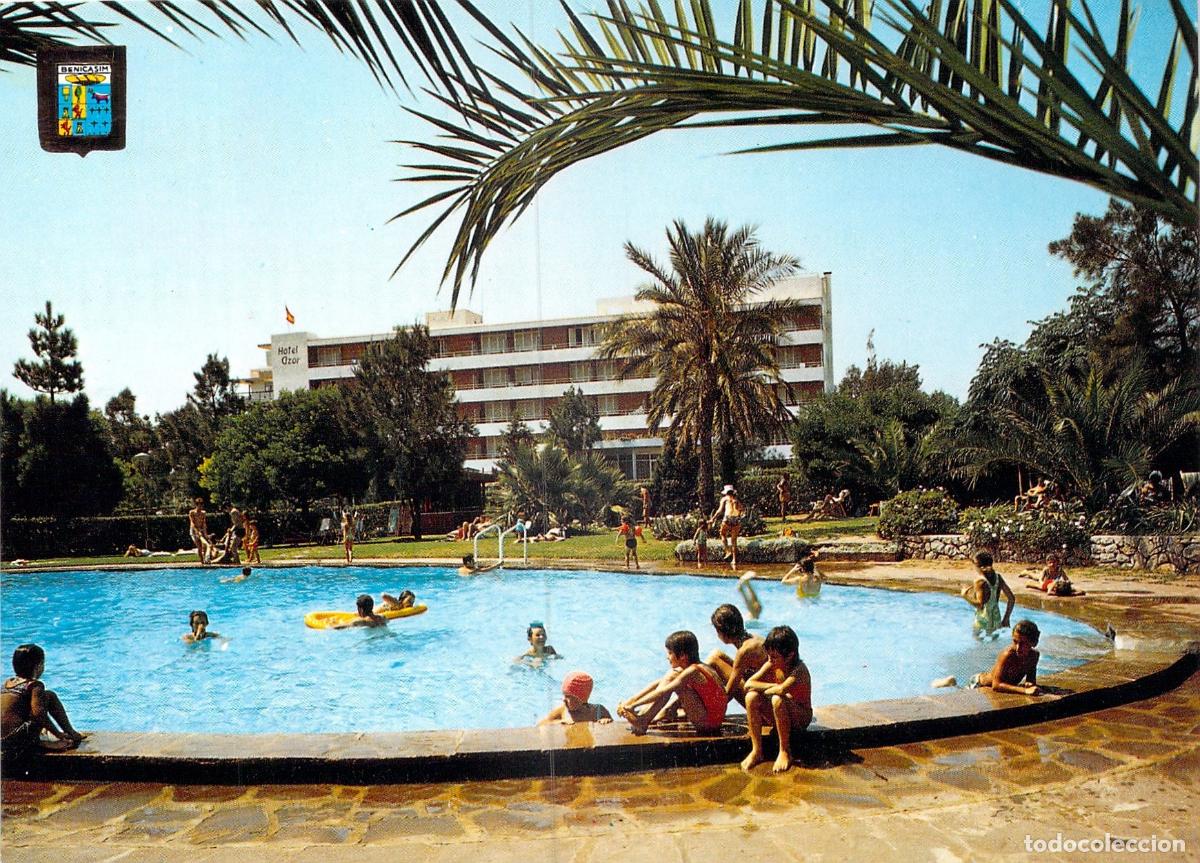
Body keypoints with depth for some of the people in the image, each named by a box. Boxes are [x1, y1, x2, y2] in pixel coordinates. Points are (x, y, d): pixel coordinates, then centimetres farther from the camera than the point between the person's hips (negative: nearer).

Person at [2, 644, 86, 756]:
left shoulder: (7, 683, 16)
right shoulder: (35, 685, -6)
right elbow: (38, 713, -17)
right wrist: (59, 734, -7)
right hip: (15, 742, -7)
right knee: (50, 696, 2)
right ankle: (71, 734, 7)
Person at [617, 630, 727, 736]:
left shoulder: (693, 671, -19)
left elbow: (662, 692, -23)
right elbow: (657, 684, 8)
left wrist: (633, 705, -20)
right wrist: (630, 700, 3)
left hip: (709, 721, -9)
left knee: (671, 677, -16)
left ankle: (643, 722, -15)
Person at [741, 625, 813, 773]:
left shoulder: (799, 669, -23)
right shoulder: (771, 665, -6)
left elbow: (781, 690, -41)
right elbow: (748, 684, -14)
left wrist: (765, 690, -21)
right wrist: (772, 686, -25)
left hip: (800, 717, -6)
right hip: (776, 716, 6)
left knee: (778, 699, -36)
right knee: (751, 697, -21)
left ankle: (785, 752, -20)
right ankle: (756, 751, -15)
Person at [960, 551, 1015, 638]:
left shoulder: (980, 581, -20)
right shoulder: (997, 577, 1)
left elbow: (980, 605, -30)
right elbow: (1012, 599, 5)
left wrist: (965, 595, -16)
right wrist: (1006, 619, 13)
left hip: (983, 622, -7)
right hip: (996, 620, 7)